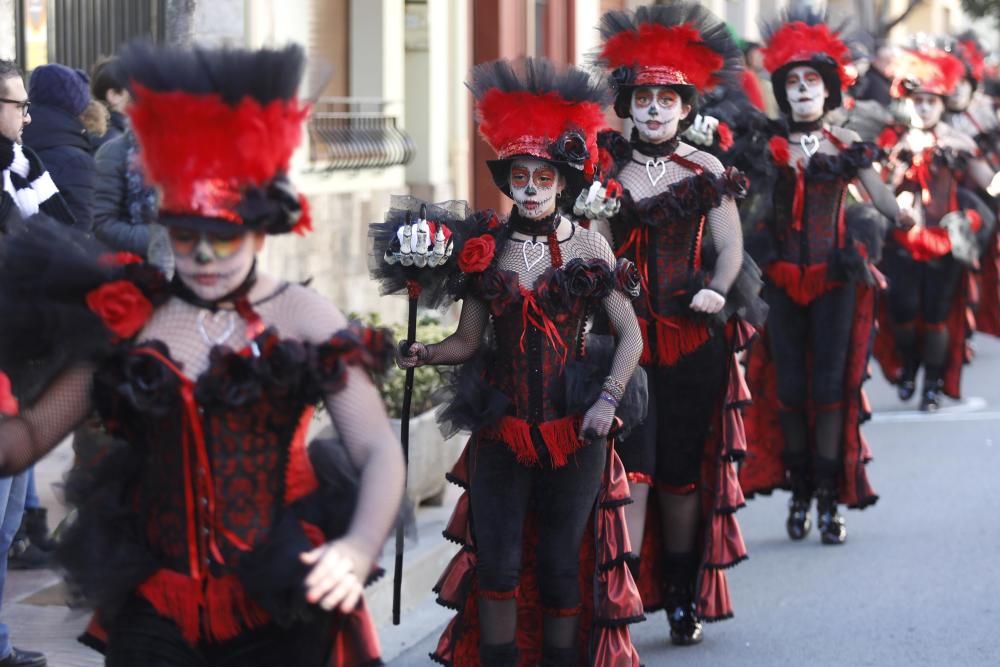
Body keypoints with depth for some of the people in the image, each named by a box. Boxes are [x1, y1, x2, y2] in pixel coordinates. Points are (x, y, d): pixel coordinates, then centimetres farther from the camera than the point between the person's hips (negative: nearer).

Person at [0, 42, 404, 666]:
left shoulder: (304, 317, -3)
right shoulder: (124, 318, 1)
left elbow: (379, 450, -8)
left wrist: (358, 548, -25)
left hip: (281, 607, -1)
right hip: (156, 608, 1)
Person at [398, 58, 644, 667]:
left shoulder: (587, 246, -2)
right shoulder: (485, 248, 3)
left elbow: (630, 334, 0)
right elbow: (468, 341, 6)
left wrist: (608, 400, -13)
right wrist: (425, 354, -14)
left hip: (572, 431, -1)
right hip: (502, 429, 1)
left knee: (560, 567, 5)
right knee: (498, 567, -2)